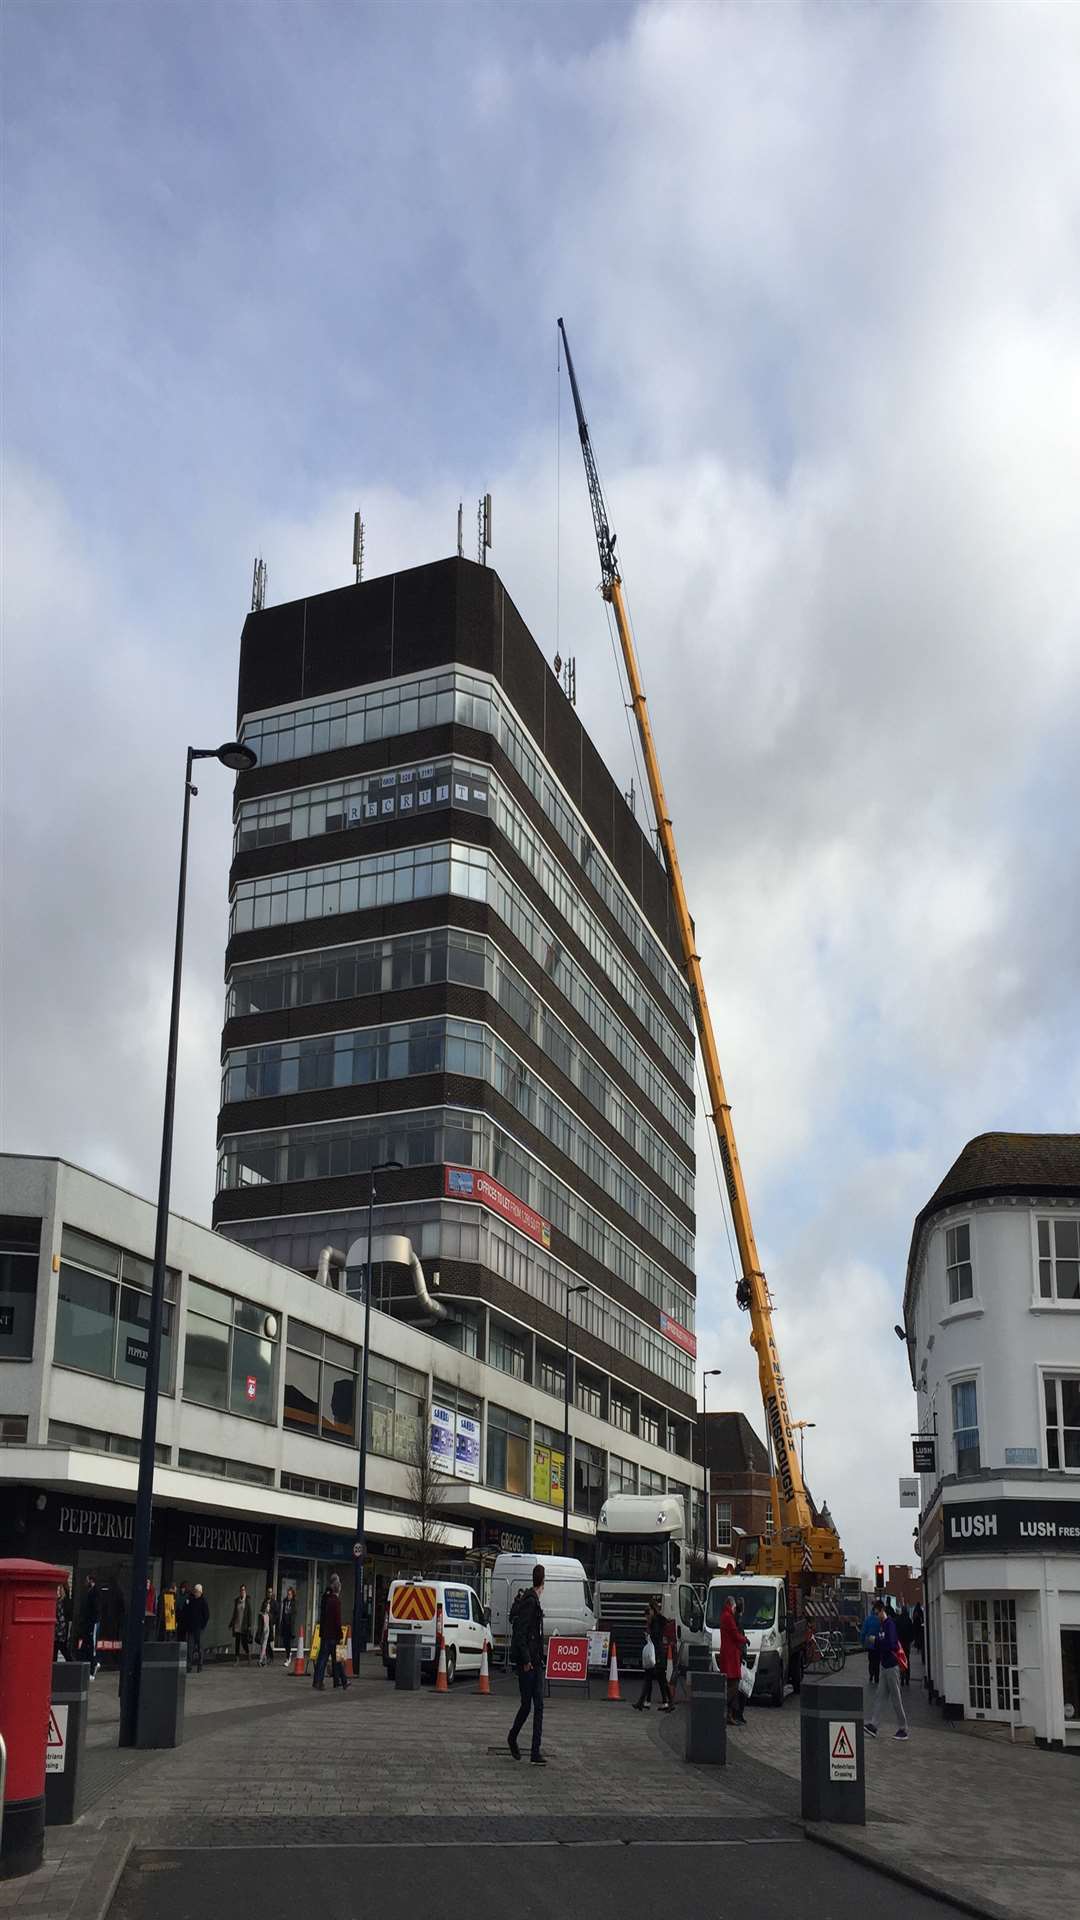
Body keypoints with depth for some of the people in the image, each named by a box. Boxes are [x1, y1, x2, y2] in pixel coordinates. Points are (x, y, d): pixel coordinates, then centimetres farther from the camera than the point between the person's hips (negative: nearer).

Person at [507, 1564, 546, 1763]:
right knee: (527, 1705, 1)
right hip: (525, 1663, -9)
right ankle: (512, 1737, 25)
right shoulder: (529, 1602, -15)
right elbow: (520, 1634, -20)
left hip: (535, 1662, 9)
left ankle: (536, 1752, 3)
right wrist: (526, 1660, -20)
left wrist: (538, 1658, 15)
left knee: (538, 1706, 4)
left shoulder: (536, 1601, 14)